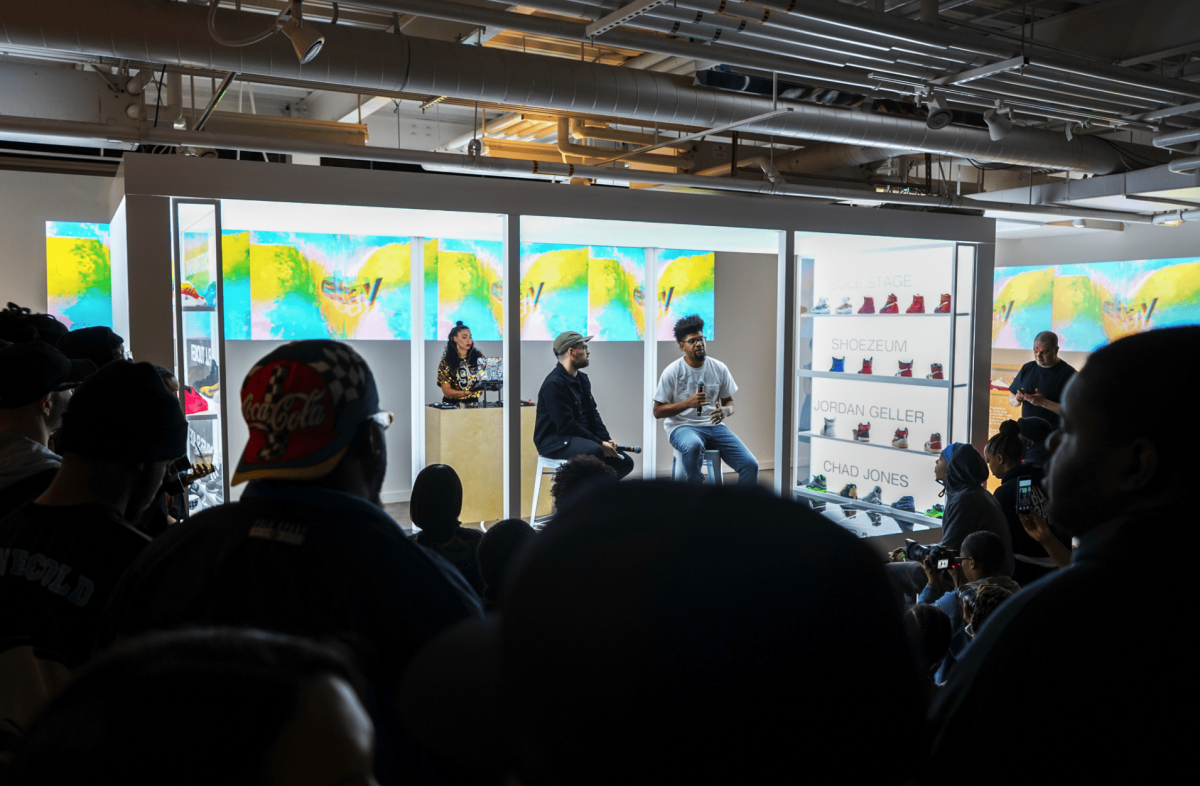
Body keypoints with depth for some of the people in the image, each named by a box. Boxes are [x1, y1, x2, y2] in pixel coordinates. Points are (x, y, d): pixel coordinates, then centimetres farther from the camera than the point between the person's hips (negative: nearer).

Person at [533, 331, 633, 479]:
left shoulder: (582, 379, 13)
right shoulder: (554, 383, -17)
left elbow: (593, 414, 16)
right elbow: (566, 426, -22)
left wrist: (606, 439, -1)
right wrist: (600, 443, -19)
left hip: (581, 438, 10)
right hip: (554, 442, -10)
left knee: (625, 462, 5)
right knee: (594, 451, -37)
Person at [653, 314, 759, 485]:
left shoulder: (720, 368, 5)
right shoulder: (672, 372, -5)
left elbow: (729, 402, 15)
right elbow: (658, 411, -5)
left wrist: (725, 411, -11)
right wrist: (688, 403, -20)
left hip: (714, 426, 4)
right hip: (682, 426, -4)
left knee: (750, 465, -15)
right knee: (694, 445, -41)